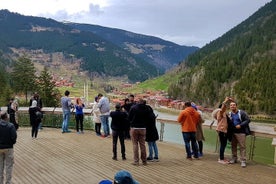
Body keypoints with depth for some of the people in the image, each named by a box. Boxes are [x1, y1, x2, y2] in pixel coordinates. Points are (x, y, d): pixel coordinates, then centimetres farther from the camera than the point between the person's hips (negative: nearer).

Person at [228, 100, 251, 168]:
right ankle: (234, 158, 27)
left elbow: (248, 120, -8)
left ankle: (243, 161, 1)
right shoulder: (229, 114, 7)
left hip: (241, 132, -5)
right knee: (233, 146, 13)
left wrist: (240, 125, -18)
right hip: (233, 132, 5)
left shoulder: (241, 113, -8)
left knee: (242, 147, -4)